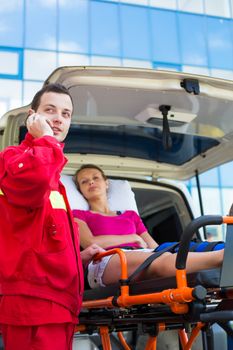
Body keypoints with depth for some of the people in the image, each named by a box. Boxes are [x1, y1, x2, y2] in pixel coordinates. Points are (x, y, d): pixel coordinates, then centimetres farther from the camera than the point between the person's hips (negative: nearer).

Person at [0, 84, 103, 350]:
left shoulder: (52, 171, 23)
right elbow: (32, 179, -31)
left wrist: (77, 256, 23)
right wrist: (45, 139, -14)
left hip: (56, 300, 9)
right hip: (33, 300, -9)